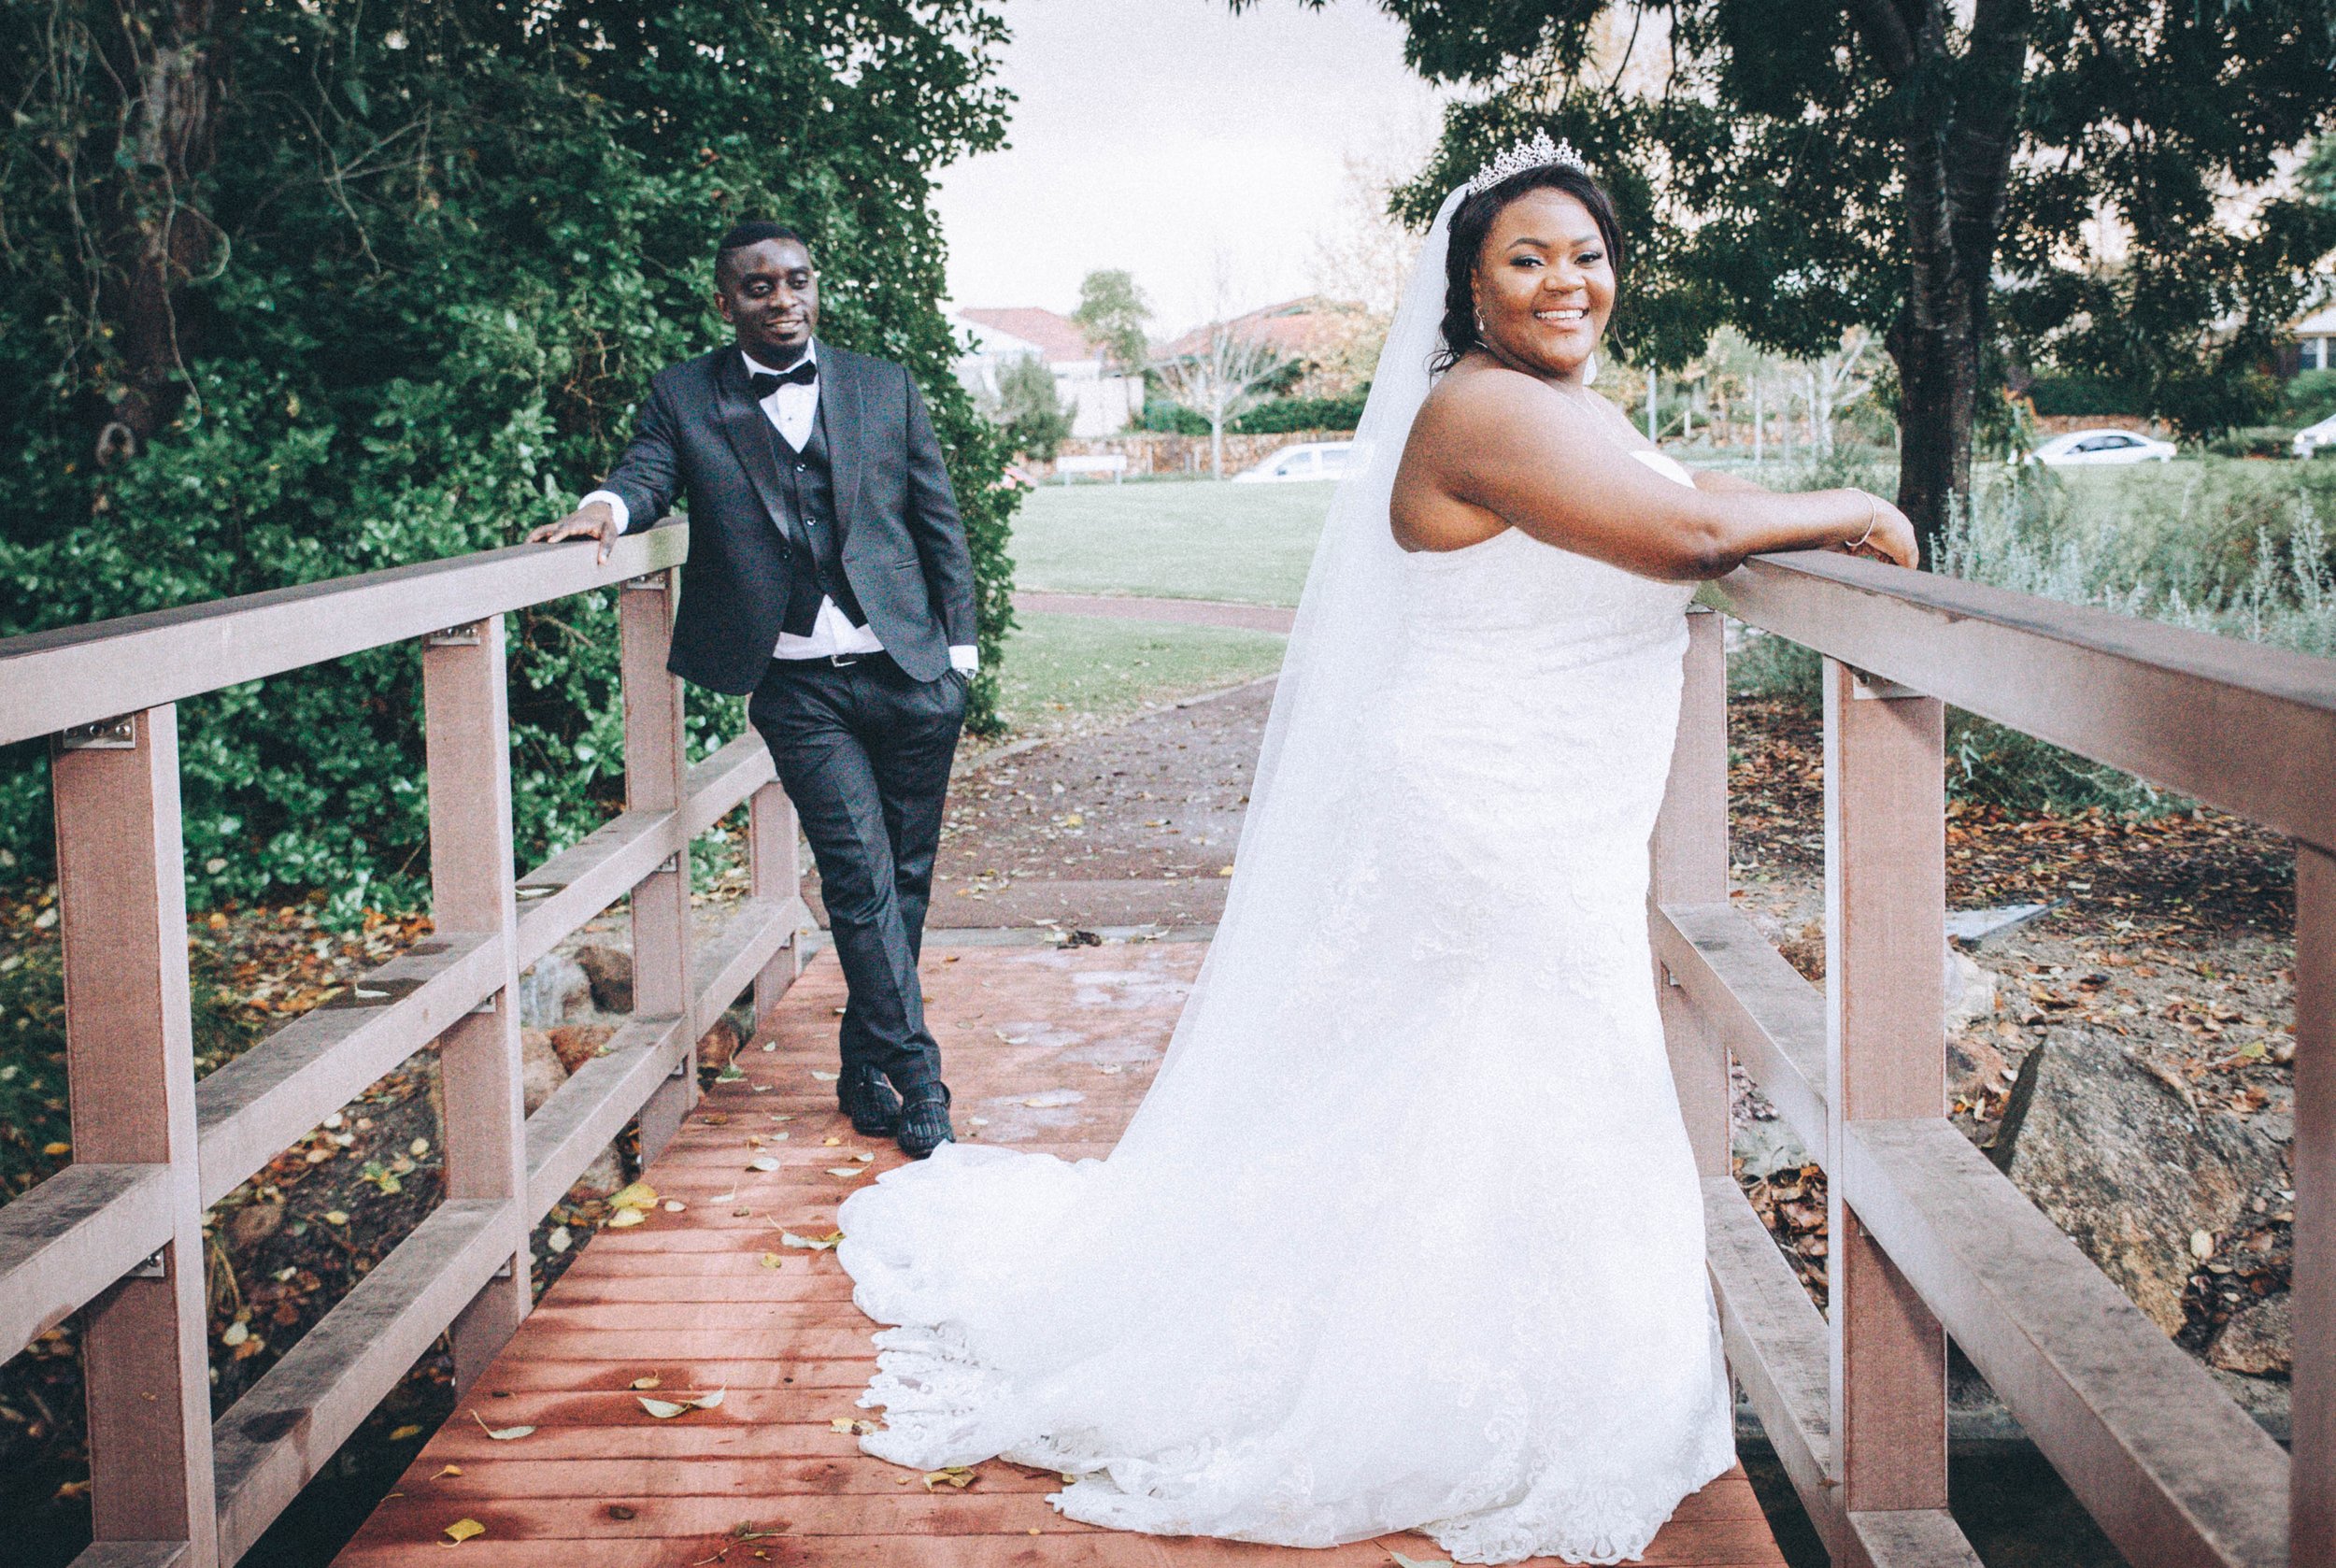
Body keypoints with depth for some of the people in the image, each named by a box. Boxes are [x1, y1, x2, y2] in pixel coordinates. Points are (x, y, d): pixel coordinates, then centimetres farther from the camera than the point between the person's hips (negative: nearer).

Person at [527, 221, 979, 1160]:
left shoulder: (884, 388, 9)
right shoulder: (685, 398, 5)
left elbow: (938, 519, 11)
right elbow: (647, 475, -6)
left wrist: (960, 647, 7)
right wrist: (607, 506, -31)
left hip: (912, 670, 3)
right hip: (799, 688, -2)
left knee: (905, 876, 8)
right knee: (860, 878, -10)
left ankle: (864, 1065, 23)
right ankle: (915, 1080, -5)